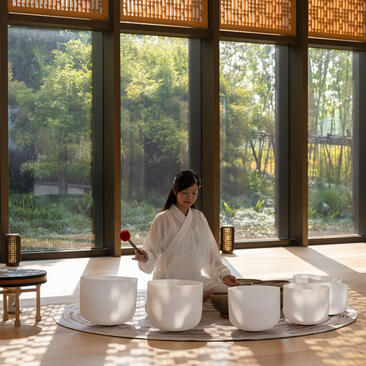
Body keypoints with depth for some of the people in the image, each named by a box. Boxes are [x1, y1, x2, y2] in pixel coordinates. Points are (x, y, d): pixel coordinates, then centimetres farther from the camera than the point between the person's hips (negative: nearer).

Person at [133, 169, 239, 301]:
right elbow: (152, 251, -6)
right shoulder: (163, 219, -3)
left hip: (196, 278, 4)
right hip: (169, 280, -4)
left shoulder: (199, 217, 11)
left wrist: (223, 274, 2)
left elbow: (210, 251, 13)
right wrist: (145, 257, -28)